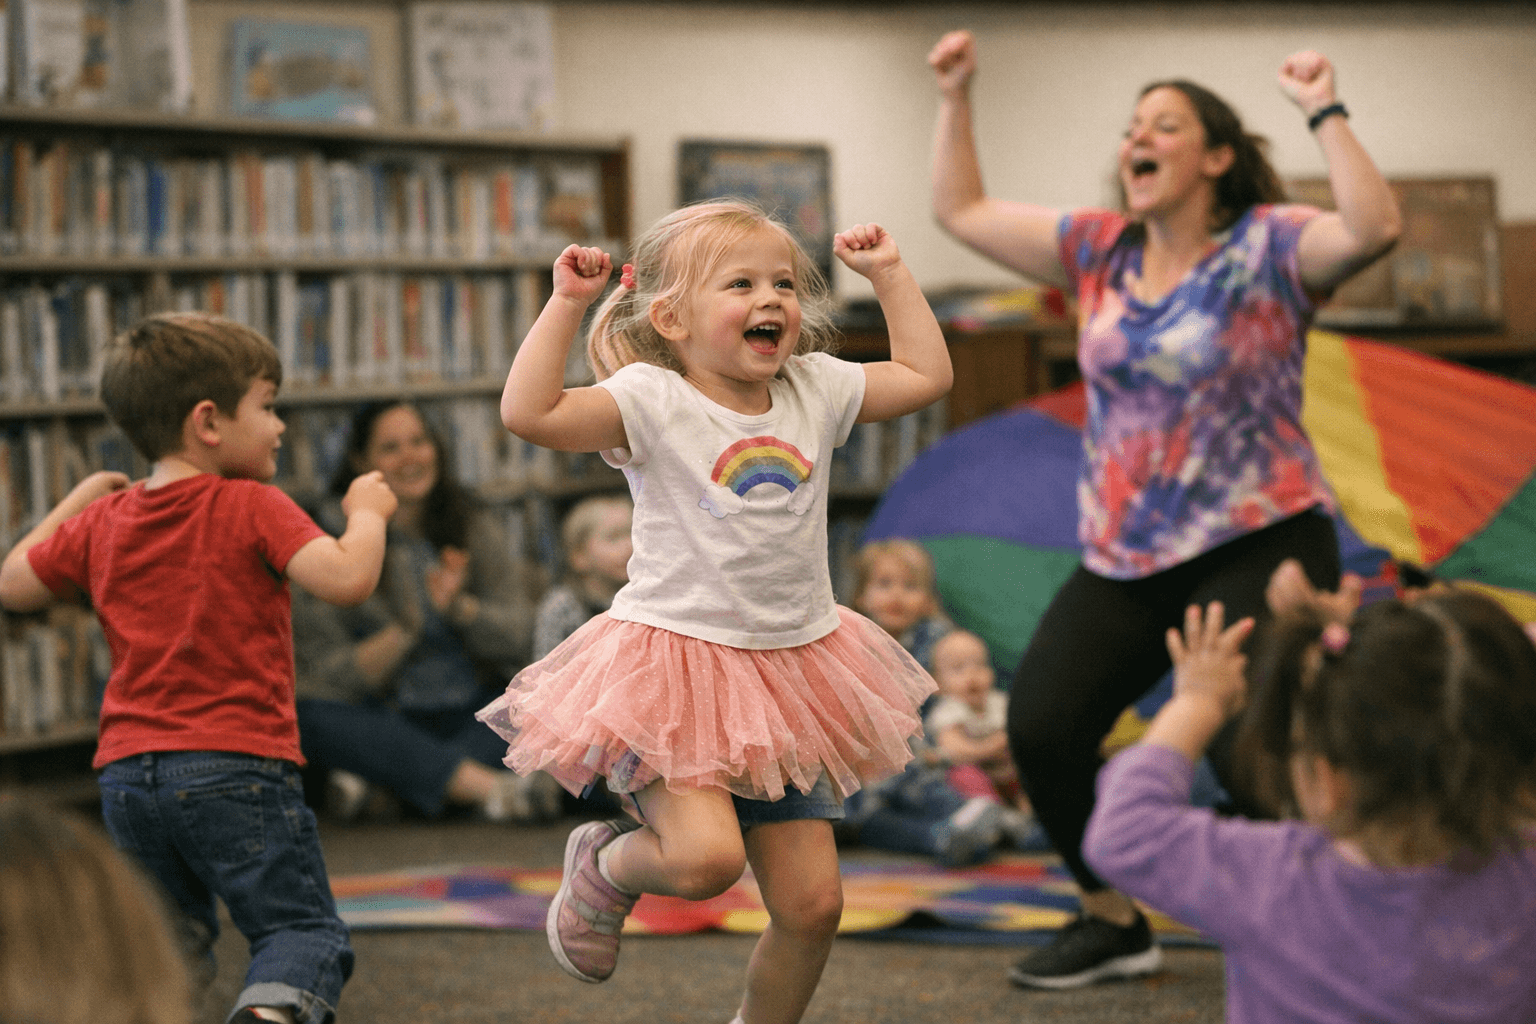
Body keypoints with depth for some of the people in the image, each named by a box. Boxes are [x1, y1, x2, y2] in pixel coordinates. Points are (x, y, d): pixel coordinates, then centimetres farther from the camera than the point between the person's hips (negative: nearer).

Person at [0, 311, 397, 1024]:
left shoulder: (102, 523, 9)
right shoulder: (253, 509, -8)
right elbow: (346, 578, -20)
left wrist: (75, 503, 31)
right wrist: (367, 512, -1)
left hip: (127, 771, 5)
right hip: (237, 766, -5)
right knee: (300, 926, 0)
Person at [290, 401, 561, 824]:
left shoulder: (472, 528, 7)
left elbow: (518, 637, -2)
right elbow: (331, 678, -8)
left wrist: (459, 607, -20)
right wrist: (403, 630, -23)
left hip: (473, 717, 2)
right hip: (387, 721, -2)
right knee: (315, 718, -33)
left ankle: (376, 778, -32)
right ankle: (490, 786, -45)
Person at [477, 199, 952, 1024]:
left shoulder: (814, 392, 7)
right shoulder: (652, 402, -10)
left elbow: (926, 375, 17)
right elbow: (528, 413, -22)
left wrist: (888, 273, 16)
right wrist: (567, 303, -20)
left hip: (789, 672, 5)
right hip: (674, 661, -5)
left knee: (812, 902, 3)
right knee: (705, 855, -26)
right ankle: (604, 868, 9)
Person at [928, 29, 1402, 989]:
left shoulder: (1268, 246, -7)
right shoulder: (1099, 250, 9)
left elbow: (1374, 228, -27)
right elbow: (965, 211, 16)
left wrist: (1326, 113, -27)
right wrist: (956, 99, 11)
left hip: (1256, 548, -6)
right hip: (1124, 558, 7)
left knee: (1253, 755, -20)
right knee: (1041, 728, 0)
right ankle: (1113, 922, 21)